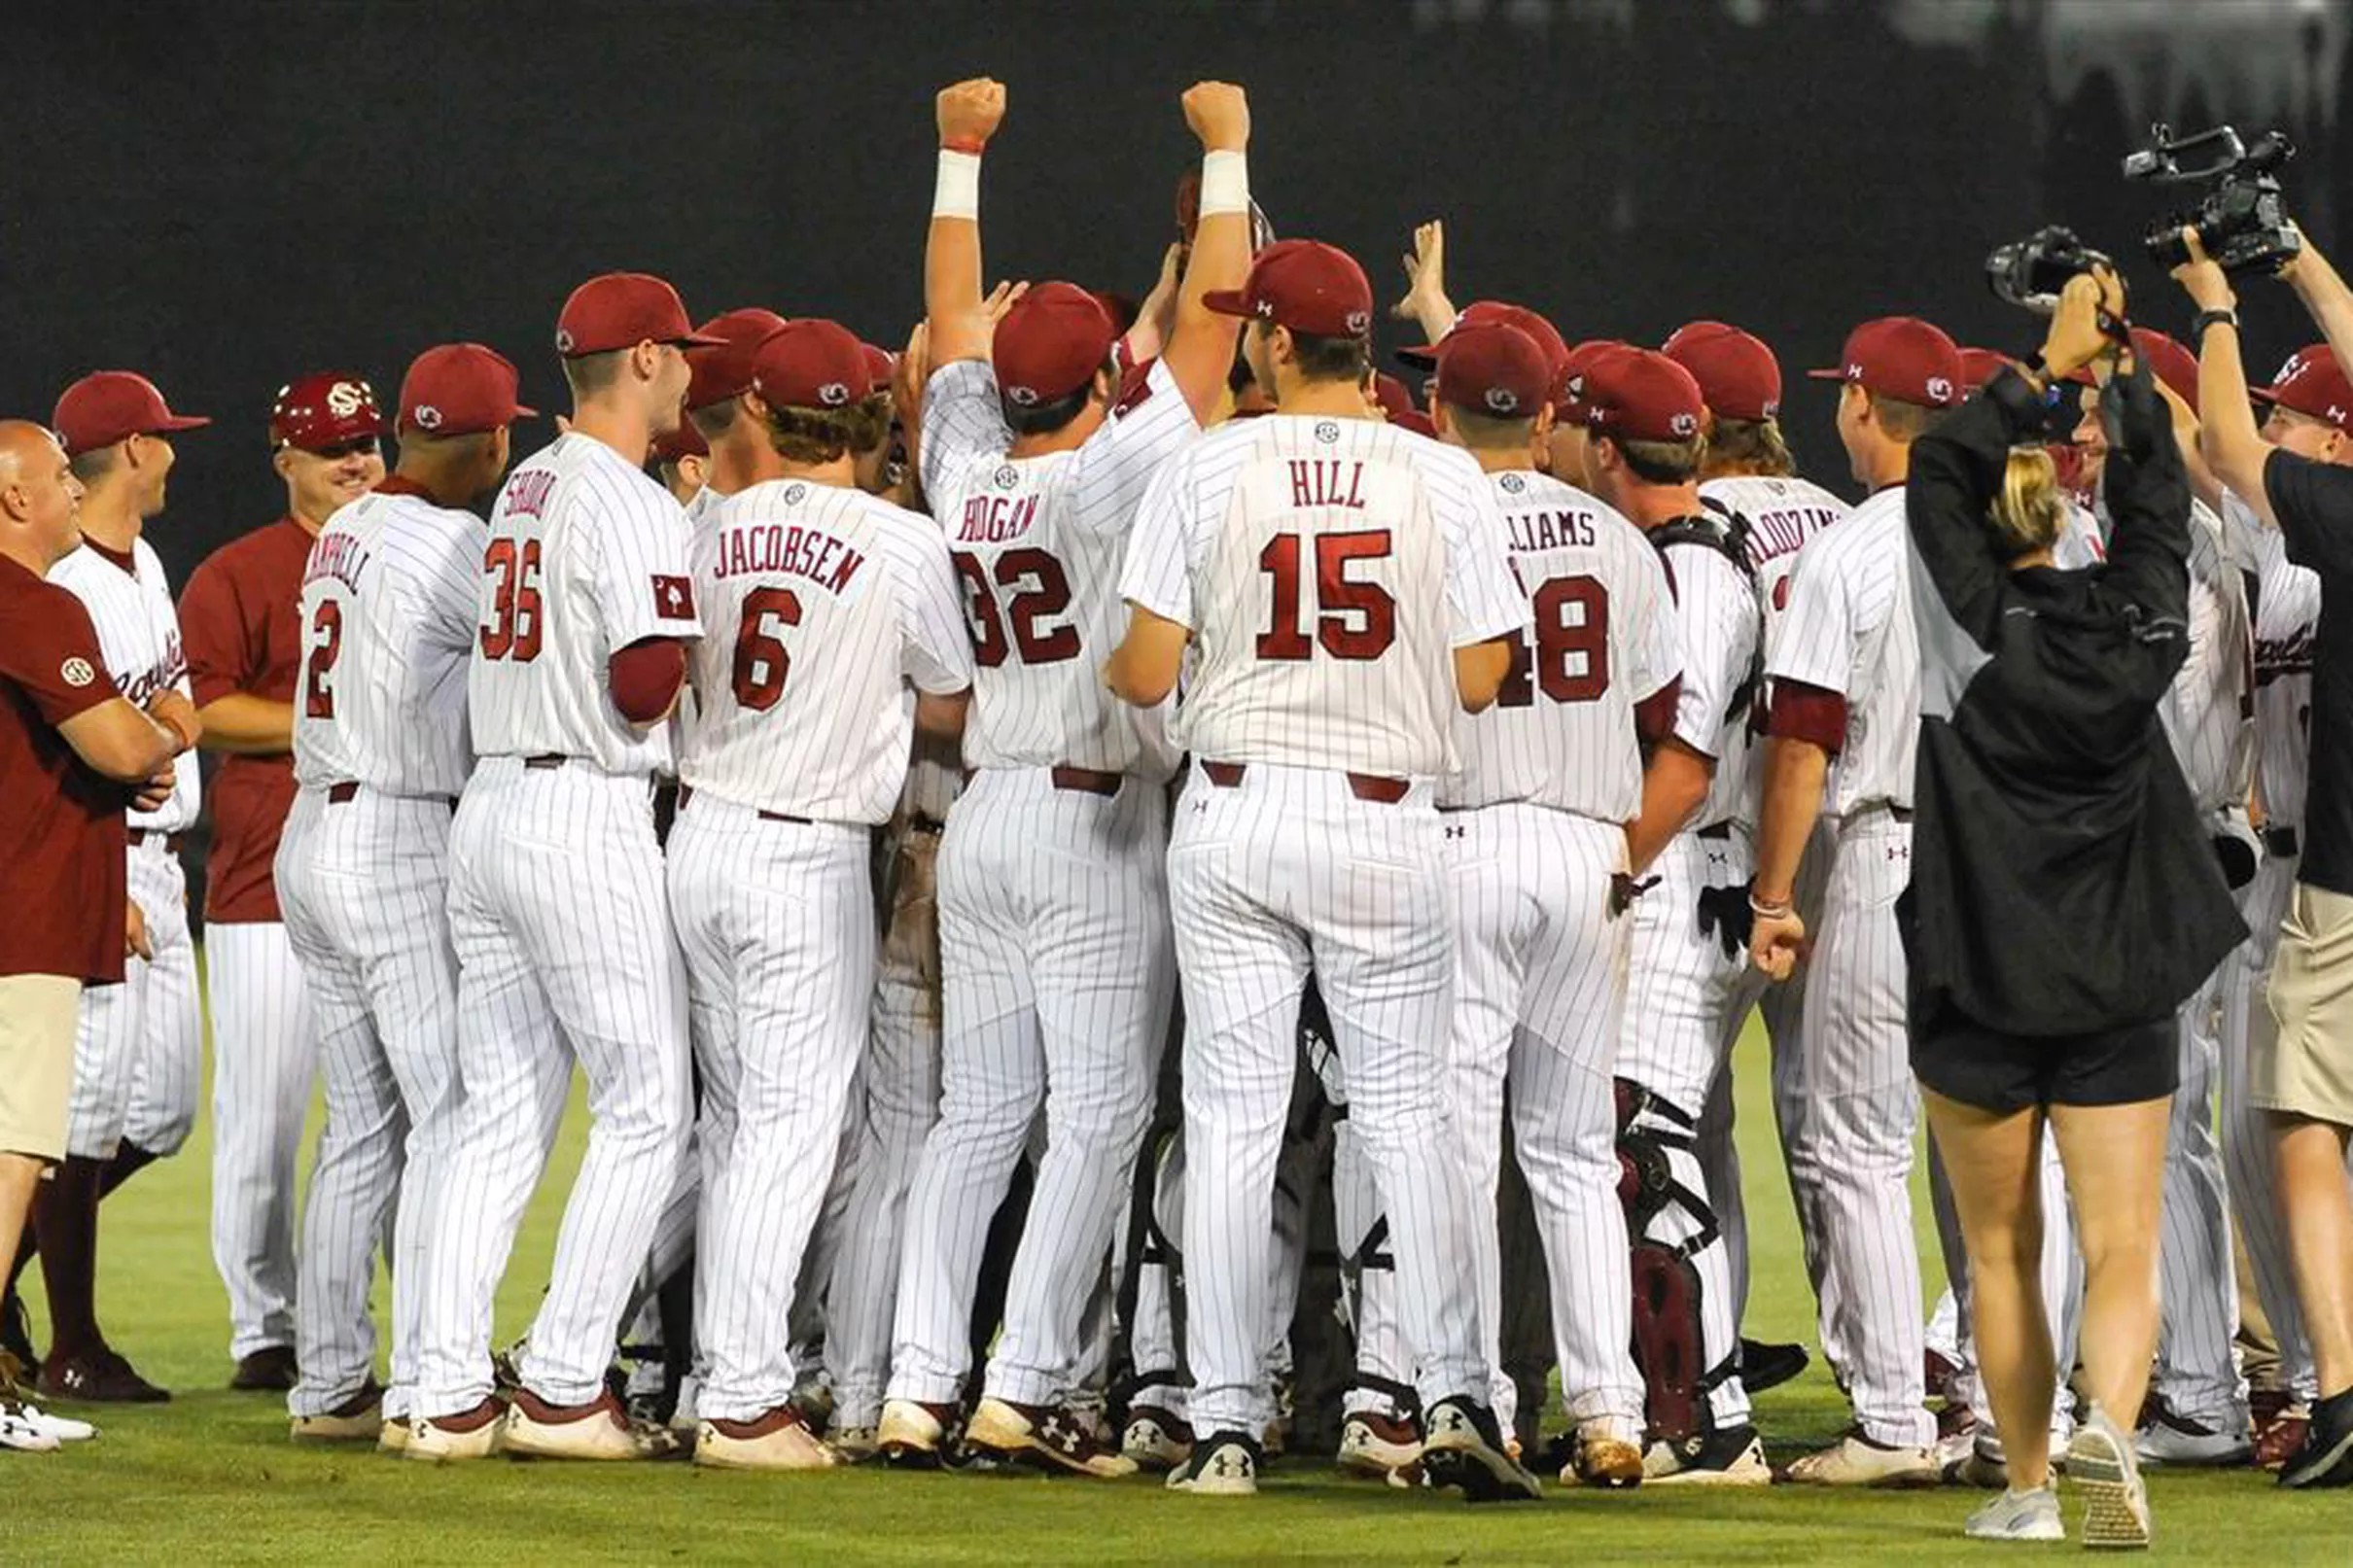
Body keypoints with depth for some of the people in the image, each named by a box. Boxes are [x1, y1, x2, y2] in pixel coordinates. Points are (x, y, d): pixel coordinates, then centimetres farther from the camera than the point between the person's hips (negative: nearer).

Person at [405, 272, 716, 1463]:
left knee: (497, 1111, 9)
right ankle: (563, 1387, -5)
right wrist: (704, 665, -1)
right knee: (645, 1107, -1)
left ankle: (448, 1396, 4)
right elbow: (646, 685, -20)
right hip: (587, 816, -8)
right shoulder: (632, 505, -12)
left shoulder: (522, 489, 15)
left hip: (487, 806, 8)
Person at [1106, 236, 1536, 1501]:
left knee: (1230, 1118, 4)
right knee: (1406, 1112, 5)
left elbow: (1147, 673, -5)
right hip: (1385, 817, 0)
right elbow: (1481, 682, -1)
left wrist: (1103, 672, 19)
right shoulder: (1441, 479, -1)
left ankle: (1226, 1422, 2)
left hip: (1233, 813, 0)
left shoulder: (1206, 471, -4)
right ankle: (1452, 1398, -8)